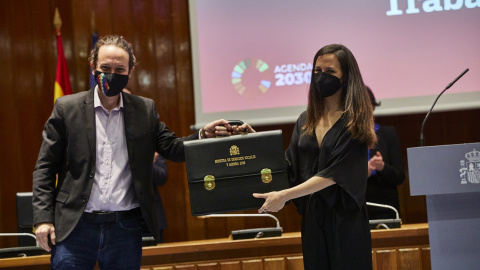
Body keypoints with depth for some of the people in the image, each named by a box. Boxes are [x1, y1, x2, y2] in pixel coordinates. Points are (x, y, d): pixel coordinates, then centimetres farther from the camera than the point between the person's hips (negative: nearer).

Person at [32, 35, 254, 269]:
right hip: (75, 226, -1)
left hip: (125, 230, 2)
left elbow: (172, 148, 7)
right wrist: (42, 219, -7)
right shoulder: (67, 108, 1)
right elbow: (45, 167, 2)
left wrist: (204, 134, -12)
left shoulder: (145, 110, 8)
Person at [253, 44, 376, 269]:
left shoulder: (354, 122, -7)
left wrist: (284, 195, -20)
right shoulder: (305, 121, 11)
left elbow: (333, 174, -16)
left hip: (345, 219, -4)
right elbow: (289, 167, 8)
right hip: (311, 218, 5)